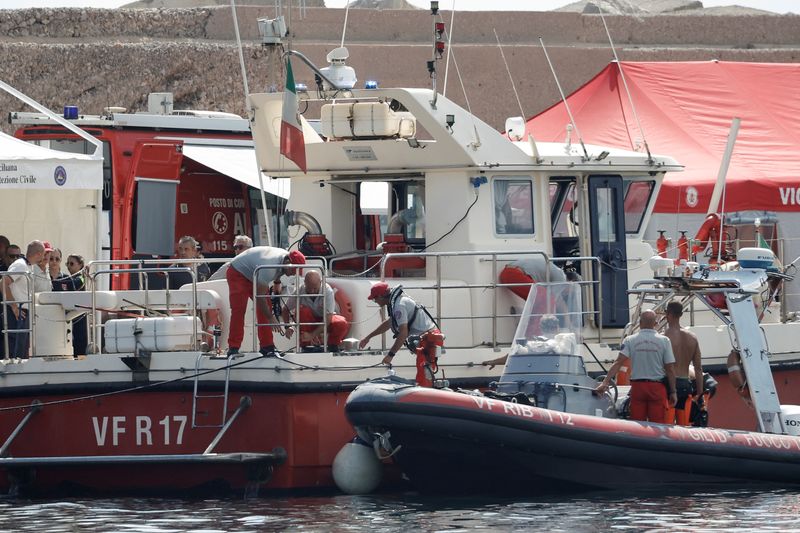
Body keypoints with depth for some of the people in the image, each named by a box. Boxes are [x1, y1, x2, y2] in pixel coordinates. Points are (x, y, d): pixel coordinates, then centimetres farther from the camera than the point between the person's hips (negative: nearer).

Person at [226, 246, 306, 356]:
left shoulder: (286, 256, -13)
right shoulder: (268, 268, -40)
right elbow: (260, 296, -34)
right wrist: (271, 318, -30)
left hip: (253, 275, 9)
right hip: (237, 273, -9)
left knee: (265, 308, -1)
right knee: (238, 310, -19)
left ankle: (267, 347, 1)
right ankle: (233, 348, -19)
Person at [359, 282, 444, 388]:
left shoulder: (399, 305, -16)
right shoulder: (398, 301, 17)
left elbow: (403, 333, -23)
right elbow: (388, 324, 34)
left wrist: (390, 355, -19)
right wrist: (368, 338, 41)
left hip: (429, 340, -11)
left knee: (423, 378, -14)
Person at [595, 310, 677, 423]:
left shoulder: (630, 340, -1)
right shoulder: (664, 341, -1)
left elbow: (618, 363, -9)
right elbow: (670, 369, -2)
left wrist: (605, 382, -11)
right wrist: (673, 392, 5)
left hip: (637, 387, 1)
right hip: (657, 387, -1)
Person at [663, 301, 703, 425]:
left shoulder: (665, 337, -8)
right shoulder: (692, 338, 9)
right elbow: (698, 368, 10)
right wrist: (699, 393, 14)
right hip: (685, 385, 6)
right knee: (684, 428, 9)